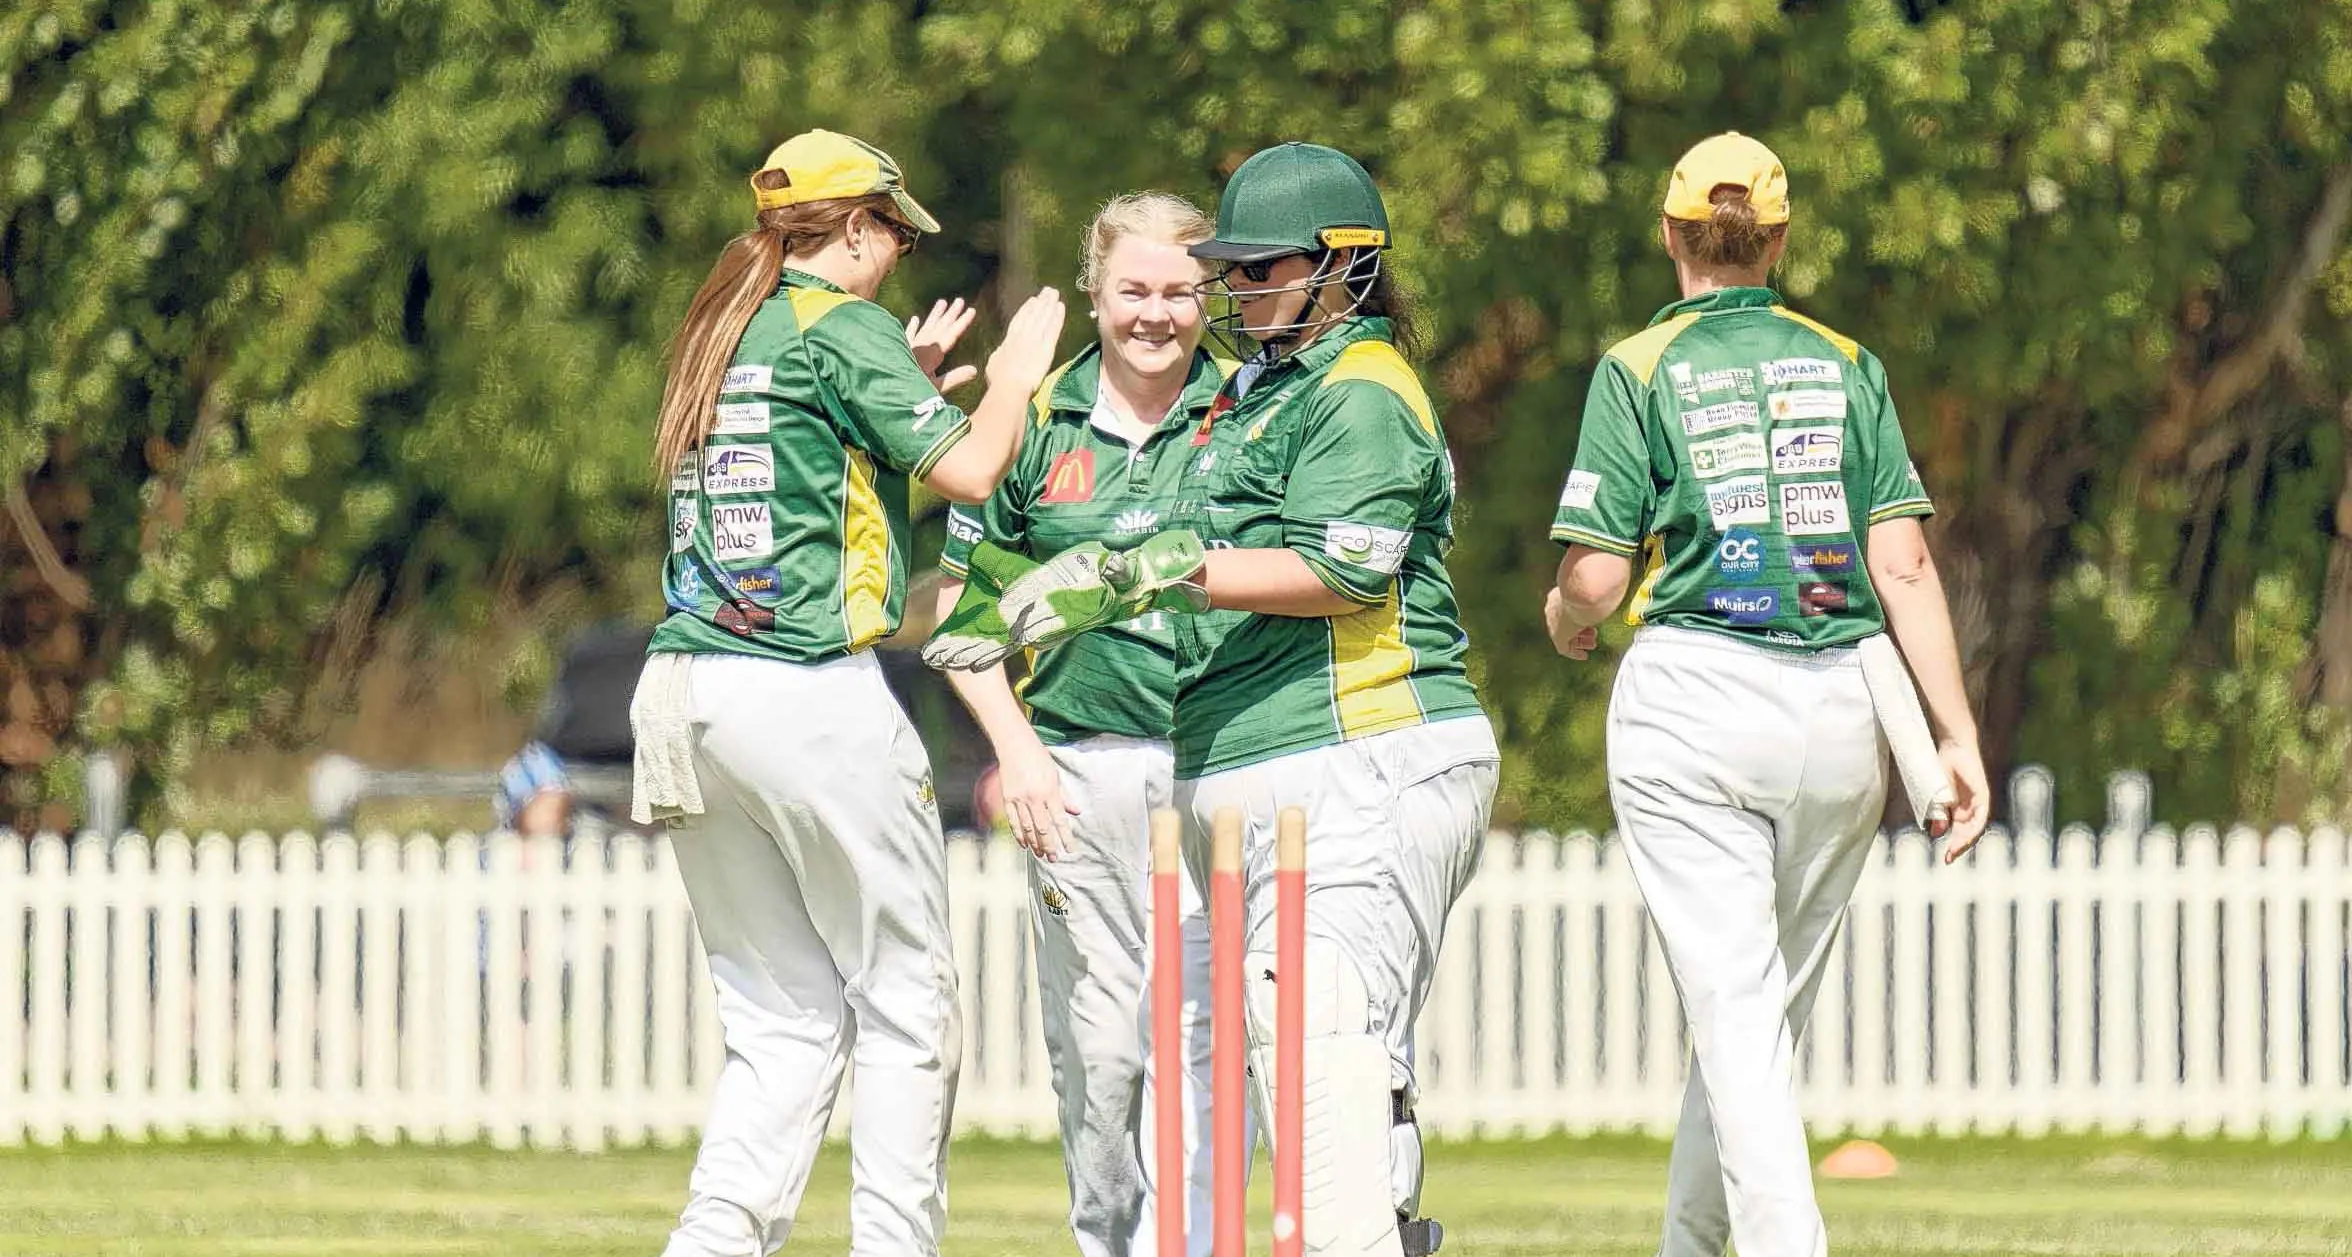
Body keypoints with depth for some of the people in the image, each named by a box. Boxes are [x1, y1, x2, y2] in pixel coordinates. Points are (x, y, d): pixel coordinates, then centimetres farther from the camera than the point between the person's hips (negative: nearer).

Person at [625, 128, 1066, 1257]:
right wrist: (1017, 376, 9)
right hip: (809, 691, -8)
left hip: (683, 697, 8)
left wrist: (910, 381, 32)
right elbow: (968, 471, -9)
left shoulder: (721, 335, 17)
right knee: (906, 1005, 2)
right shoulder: (841, 329, -5)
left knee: (784, 1023, 8)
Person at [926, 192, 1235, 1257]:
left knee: (1199, 1031, -11)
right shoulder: (1038, 422, 7)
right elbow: (959, 597, 11)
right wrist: (1013, 743, 0)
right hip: (1076, 769, 2)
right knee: (1092, 1043, 5)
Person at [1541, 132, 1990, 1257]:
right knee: (1768, 1012, 16)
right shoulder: (1846, 365, 10)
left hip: (1695, 696, -4)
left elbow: (1594, 581, -5)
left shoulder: (1640, 370, 1)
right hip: (1841, 710, 4)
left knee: (1734, 1014, -9)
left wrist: (1564, 621, 19)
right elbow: (1904, 565, 1)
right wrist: (1957, 734, 0)